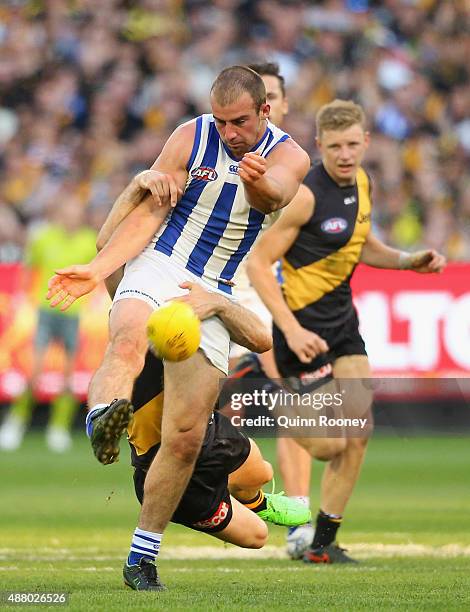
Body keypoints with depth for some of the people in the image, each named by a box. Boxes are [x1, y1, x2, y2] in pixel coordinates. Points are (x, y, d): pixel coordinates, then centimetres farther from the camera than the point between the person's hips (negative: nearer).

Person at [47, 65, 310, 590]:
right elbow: (148, 212, -3)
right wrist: (97, 269, -15)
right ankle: (102, 419, -68)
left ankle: (142, 556, 9)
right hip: (158, 267, -2)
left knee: (186, 437, -3)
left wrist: (259, 184, -52)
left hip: (214, 296, 2)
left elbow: (274, 196, -27)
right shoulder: (190, 138, -4)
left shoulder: (288, 156, -3)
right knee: (127, 343, -37)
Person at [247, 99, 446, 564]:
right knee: (329, 444, -9)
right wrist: (291, 330, -27)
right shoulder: (306, 195, -21)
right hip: (304, 323, -8)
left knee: (357, 434, 3)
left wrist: (409, 261, 4)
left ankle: (322, 544, 14)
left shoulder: (361, 182, 4)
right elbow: (257, 264, -20)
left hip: (342, 318, 8)